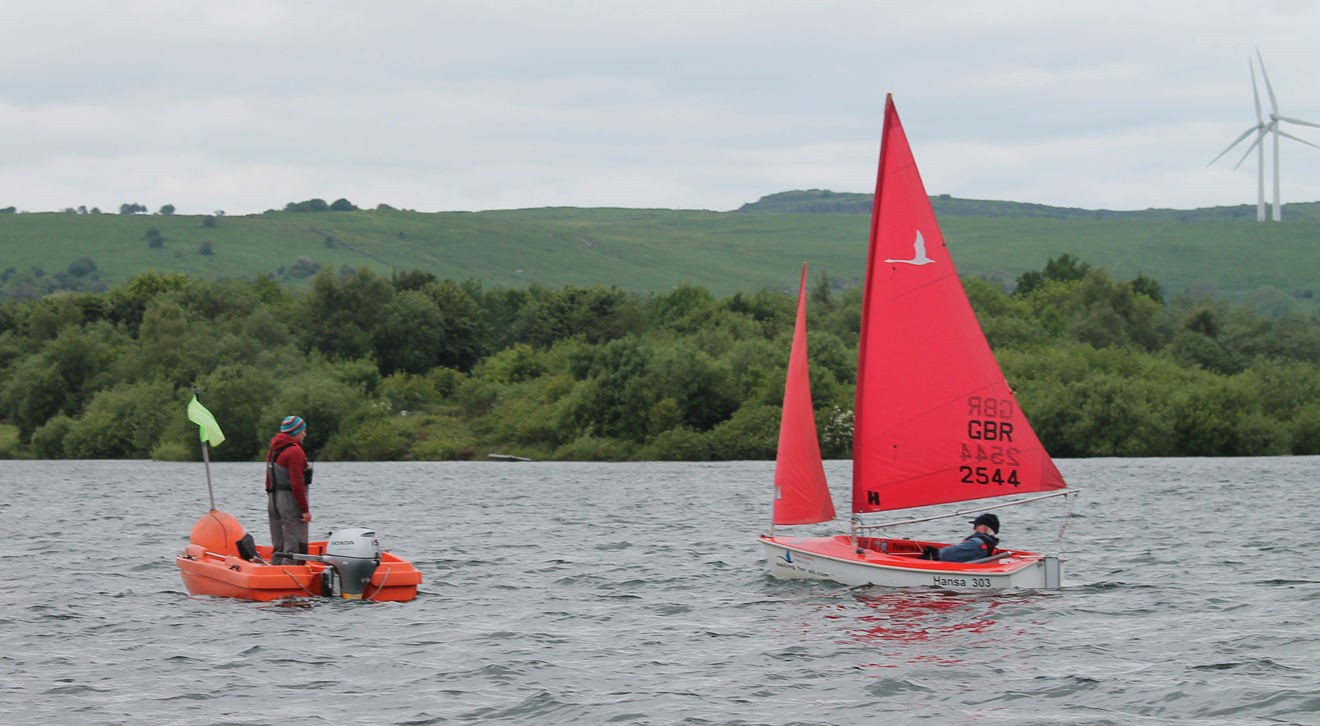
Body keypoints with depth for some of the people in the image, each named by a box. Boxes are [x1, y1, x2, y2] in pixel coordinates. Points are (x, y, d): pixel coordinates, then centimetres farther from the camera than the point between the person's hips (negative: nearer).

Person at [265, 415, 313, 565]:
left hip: (273, 502, 9)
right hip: (290, 502, -9)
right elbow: (297, 483, -19)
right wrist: (305, 509, -16)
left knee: (278, 547, 13)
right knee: (295, 547, -9)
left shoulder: (273, 451, 16)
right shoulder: (295, 451, -13)